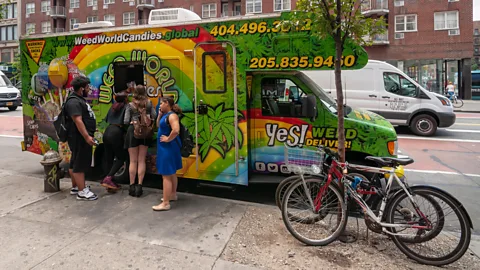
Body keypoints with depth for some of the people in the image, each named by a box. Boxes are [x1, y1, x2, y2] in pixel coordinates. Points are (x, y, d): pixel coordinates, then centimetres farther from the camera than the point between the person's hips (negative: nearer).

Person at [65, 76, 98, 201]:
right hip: (79, 138, -11)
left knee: (75, 162, 16)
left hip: (83, 137, 11)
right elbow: (78, 121, -26)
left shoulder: (79, 99, 16)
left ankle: (75, 187, 27)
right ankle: (82, 191, -2)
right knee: (80, 163, -6)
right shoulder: (74, 102, -18)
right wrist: (87, 136, -29)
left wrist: (88, 136, 26)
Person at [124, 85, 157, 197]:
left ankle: (132, 186, 9)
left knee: (133, 161, 5)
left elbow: (126, 121, -4)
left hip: (133, 131, -1)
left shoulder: (130, 105, 0)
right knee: (142, 160, 6)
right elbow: (154, 116, -1)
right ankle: (139, 186, 5)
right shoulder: (149, 103, 3)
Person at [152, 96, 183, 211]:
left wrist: (168, 139, -22)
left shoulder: (172, 115, -20)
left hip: (168, 148, -11)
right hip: (165, 147, 11)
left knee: (166, 175, -8)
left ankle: (165, 203, -4)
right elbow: (158, 125, 20)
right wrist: (160, 114, 9)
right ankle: (173, 195, 35)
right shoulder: (166, 115, 11)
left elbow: (176, 130, -34)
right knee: (171, 173, 21)